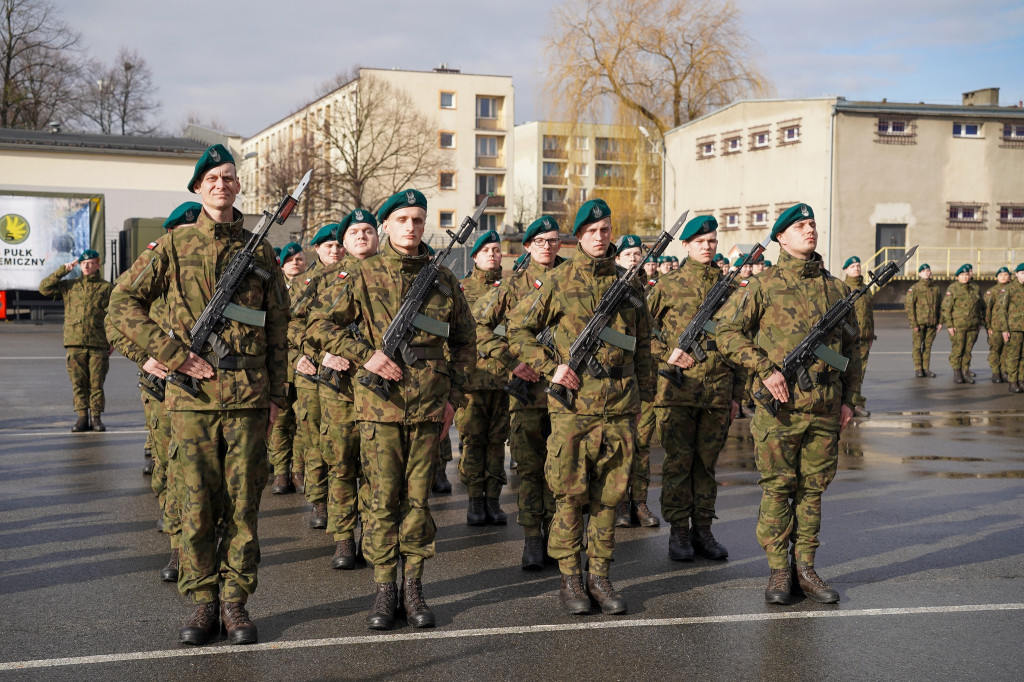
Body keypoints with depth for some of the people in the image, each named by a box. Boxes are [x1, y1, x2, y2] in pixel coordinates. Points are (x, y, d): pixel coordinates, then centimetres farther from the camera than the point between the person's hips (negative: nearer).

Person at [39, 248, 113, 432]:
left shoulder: (106, 287, 9)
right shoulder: (69, 285, 14)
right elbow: (44, 288, 7)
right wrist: (63, 270, 2)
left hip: (98, 343, -1)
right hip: (75, 343, 2)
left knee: (97, 383, -1)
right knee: (78, 383, 1)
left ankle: (96, 418, 8)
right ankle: (82, 418, 8)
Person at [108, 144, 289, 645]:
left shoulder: (260, 252, 9)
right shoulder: (173, 245, 4)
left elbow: (278, 326, 13)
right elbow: (124, 303, 2)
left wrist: (276, 392, 9)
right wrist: (172, 353, -7)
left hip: (248, 396, 1)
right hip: (192, 393, -1)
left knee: (243, 501, 4)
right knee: (196, 501, 3)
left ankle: (235, 600, 14)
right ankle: (202, 600, 15)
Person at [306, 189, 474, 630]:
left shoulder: (443, 278, 8)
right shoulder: (366, 276, 1)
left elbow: (465, 340, 15)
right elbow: (320, 326, -1)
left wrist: (454, 395, 7)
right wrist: (364, 355, -12)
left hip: (429, 406, 2)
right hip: (379, 403, -2)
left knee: (418, 498, 6)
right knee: (384, 499, 1)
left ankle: (414, 588, 14)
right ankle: (385, 590, 9)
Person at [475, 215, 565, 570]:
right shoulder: (514, 285, 6)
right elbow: (481, 327, 5)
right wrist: (510, 360, -7)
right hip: (528, 382, -1)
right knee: (529, 464, 0)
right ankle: (532, 537, 6)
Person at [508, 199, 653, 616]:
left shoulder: (629, 282, 10)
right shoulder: (560, 281, 1)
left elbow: (642, 342, 18)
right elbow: (518, 327, 4)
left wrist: (644, 393, 16)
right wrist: (550, 367, -6)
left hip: (619, 405, 3)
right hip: (572, 402, -3)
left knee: (609, 494, 6)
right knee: (570, 494, 0)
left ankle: (599, 576, 15)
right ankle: (570, 578, 10)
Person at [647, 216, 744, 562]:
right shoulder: (668, 285, 3)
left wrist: (736, 394, 10)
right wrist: (667, 354, -10)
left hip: (718, 391, 3)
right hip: (677, 388, -2)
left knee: (707, 463, 8)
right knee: (678, 462, 1)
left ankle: (702, 530, 16)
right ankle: (679, 532, 9)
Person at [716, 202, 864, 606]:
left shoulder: (836, 289, 11)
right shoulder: (765, 286, -1)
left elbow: (851, 346, 18)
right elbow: (727, 330, -4)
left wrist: (850, 398, 13)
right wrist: (765, 369, -12)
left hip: (825, 409, 4)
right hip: (780, 407, -4)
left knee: (812, 488, 9)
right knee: (777, 489, 2)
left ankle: (805, 568, 19)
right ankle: (779, 571, 11)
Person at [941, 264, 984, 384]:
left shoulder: (975, 288, 12)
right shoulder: (952, 289, -2)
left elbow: (980, 307, 21)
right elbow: (946, 307, -5)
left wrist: (980, 321, 16)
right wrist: (949, 325, -10)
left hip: (973, 326, 4)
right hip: (957, 325, -4)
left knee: (968, 350, 7)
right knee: (957, 350, -3)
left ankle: (965, 371, 14)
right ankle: (956, 374, 4)